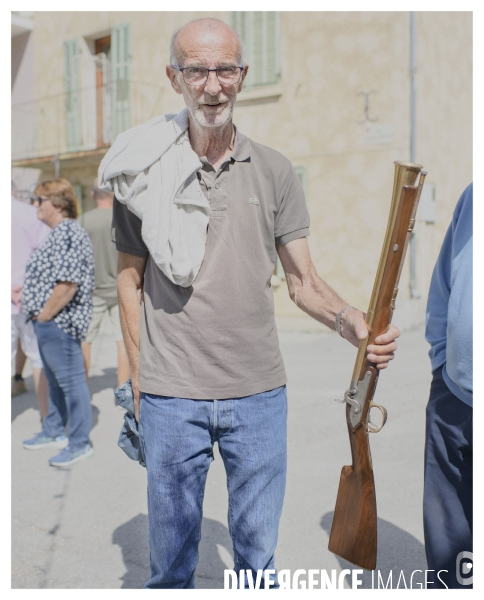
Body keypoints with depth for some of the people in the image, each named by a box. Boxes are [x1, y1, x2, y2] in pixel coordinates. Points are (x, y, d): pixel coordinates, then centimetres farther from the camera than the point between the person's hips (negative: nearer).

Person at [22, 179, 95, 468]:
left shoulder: (68, 234, -19)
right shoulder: (60, 232, 15)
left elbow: (67, 284, -27)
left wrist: (44, 314, -19)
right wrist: (22, 290, 20)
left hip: (58, 321, -11)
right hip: (49, 322, 11)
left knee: (71, 379, -2)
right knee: (55, 379, 20)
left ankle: (80, 443, 9)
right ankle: (54, 433, 35)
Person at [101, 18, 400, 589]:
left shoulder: (274, 171, 3)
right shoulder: (145, 171, -1)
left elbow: (303, 281, 3)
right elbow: (130, 284, 4)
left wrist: (355, 324, -16)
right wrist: (139, 383, 1)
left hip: (260, 395, 1)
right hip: (171, 397, -1)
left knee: (257, 553, 17)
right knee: (171, 557, 15)